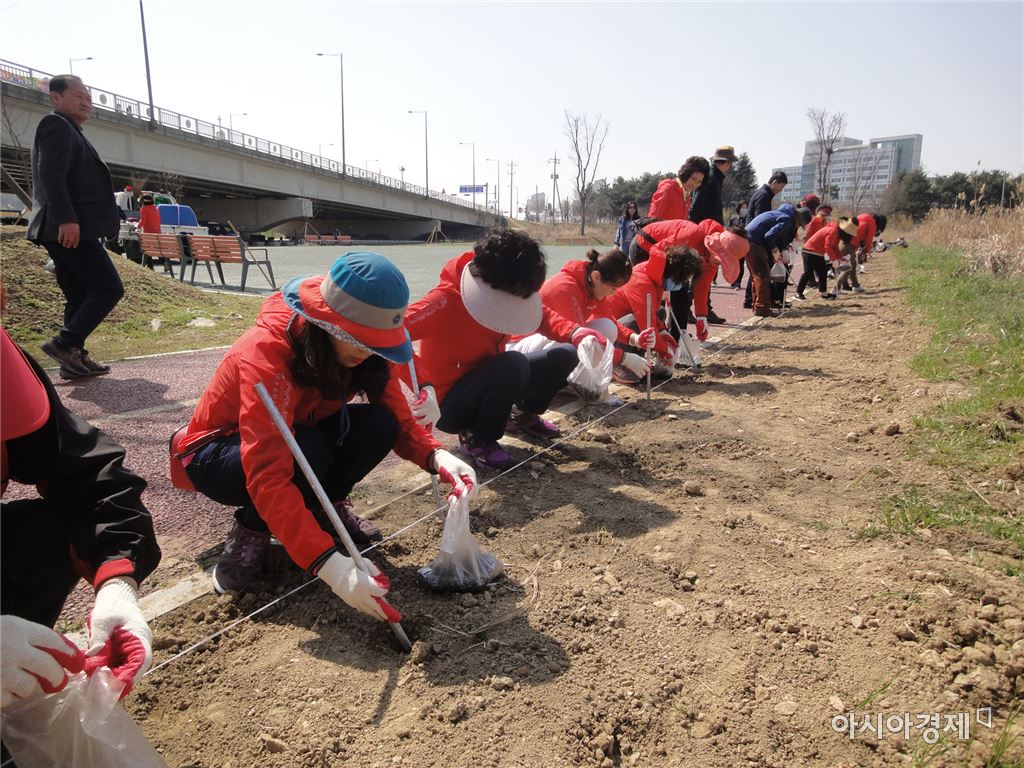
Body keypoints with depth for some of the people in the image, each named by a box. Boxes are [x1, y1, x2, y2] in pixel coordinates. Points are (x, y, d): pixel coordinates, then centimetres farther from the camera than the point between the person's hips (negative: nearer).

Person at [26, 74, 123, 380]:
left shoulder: (70, 131, 26)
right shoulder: (56, 125, -5)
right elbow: (51, 174, -18)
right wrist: (66, 219, -26)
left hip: (67, 228, 10)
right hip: (69, 228, -10)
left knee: (80, 295, 9)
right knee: (109, 287, -13)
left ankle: (74, 359, 11)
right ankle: (64, 343, -12)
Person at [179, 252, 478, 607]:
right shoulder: (265, 354, -37)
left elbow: (399, 418, -14)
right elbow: (268, 477, -44)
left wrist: (436, 456, -37)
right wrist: (328, 563, -52)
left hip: (300, 433, 5)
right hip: (218, 453, -5)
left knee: (378, 426, -22)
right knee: (306, 453, -37)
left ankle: (324, 507, 3)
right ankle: (251, 530, -7)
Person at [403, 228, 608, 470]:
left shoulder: (505, 292, -6)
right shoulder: (446, 300, -28)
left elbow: (543, 316, 6)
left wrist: (576, 332, -15)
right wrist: (424, 386, -51)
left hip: (489, 386, 7)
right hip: (448, 405, -7)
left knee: (564, 356, -1)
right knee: (514, 364, -35)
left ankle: (523, 416, 22)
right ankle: (476, 440, -12)